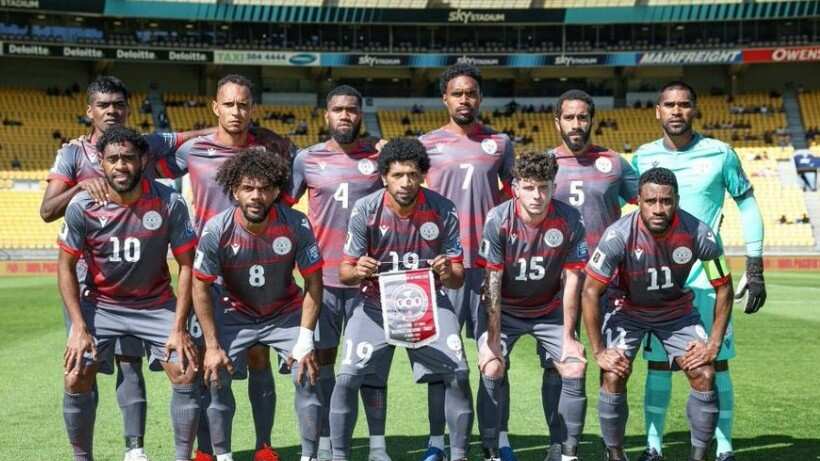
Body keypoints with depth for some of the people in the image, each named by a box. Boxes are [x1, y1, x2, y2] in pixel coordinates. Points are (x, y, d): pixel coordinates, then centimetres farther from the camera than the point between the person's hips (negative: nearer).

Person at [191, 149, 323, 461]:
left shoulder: (296, 225, -24)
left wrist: (305, 340, -17)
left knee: (306, 376, -13)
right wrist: (212, 347, -13)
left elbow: (313, 283, -13)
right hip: (235, 314, 0)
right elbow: (201, 287, -12)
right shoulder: (216, 230, -24)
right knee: (216, 379, -11)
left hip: (286, 312, 0)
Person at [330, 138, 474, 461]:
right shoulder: (365, 210, -13)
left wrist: (447, 273, -30)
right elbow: (345, 274, -7)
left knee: (458, 375, -14)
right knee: (347, 378, -15)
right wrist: (357, 272, -30)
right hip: (376, 304, 0)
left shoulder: (443, 210, -11)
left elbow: (458, 278, -6)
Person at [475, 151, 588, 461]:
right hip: (504, 309, -2)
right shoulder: (498, 221, -22)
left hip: (550, 310, 2)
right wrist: (493, 341, -21)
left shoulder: (570, 221, -19)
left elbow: (571, 281, -12)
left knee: (575, 369, -10)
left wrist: (568, 338, -11)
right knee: (492, 369, -19)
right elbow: (492, 283, -19)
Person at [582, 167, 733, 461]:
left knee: (705, 376, -12)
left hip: (677, 311, 2)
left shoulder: (699, 234, -26)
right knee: (613, 377, -18)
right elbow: (590, 292, -21)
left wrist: (714, 343, -13)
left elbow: (723, 288, -10)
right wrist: (598, 351, -20)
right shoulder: (619, 235, -31)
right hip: (628, 308, -1)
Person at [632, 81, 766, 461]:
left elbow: (748, 206, 2)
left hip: (707, 271, -2)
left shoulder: (720, 154, -3)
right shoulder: (643, 158, 2)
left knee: (716, 364, -1)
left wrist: (755, 270, -2)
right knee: (658, 363, 4)